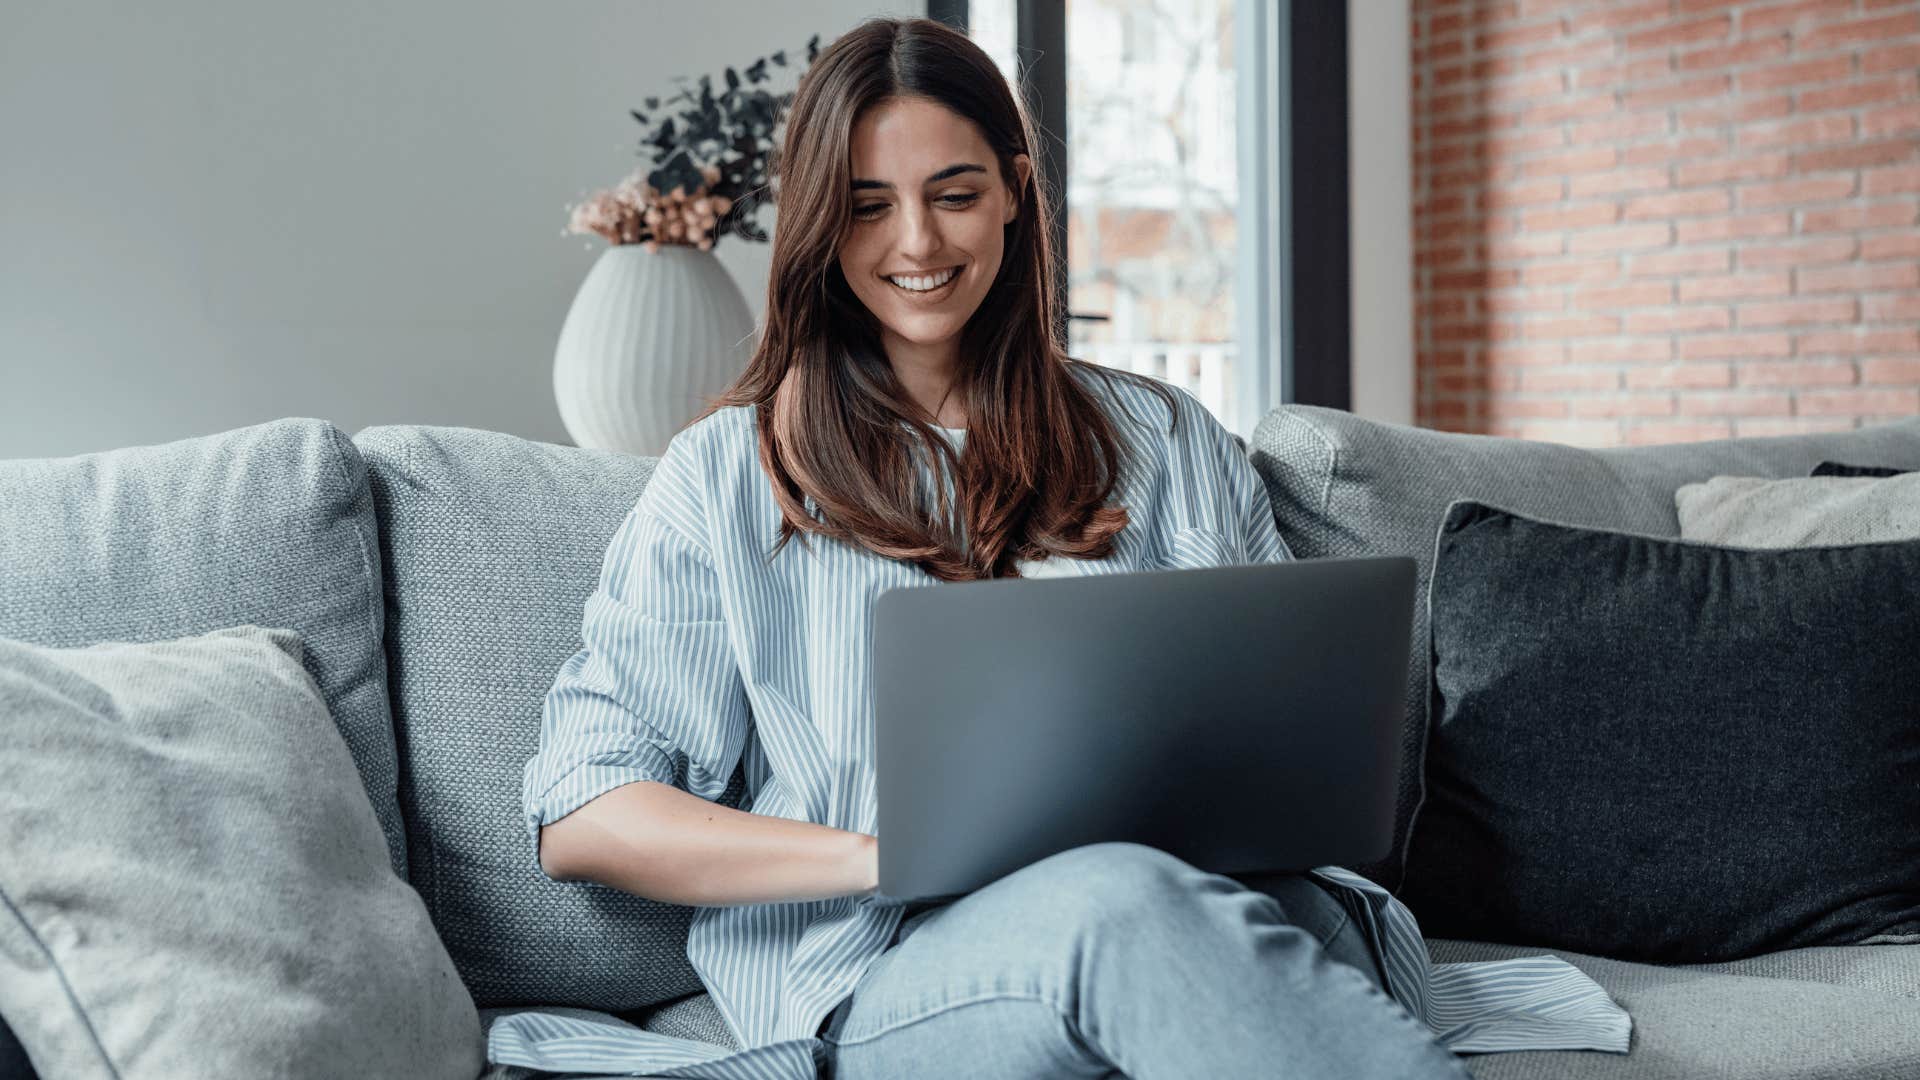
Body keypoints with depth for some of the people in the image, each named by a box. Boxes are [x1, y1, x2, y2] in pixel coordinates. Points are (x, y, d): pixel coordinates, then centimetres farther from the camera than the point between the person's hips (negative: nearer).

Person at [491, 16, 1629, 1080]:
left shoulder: (1164, 440, 21)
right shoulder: (729, 475, 13)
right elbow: (580, 817, 4)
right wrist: (892, 855, -11)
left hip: (1223, 898, 2)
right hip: (891, 978, -1)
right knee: (1121, 899, -37)